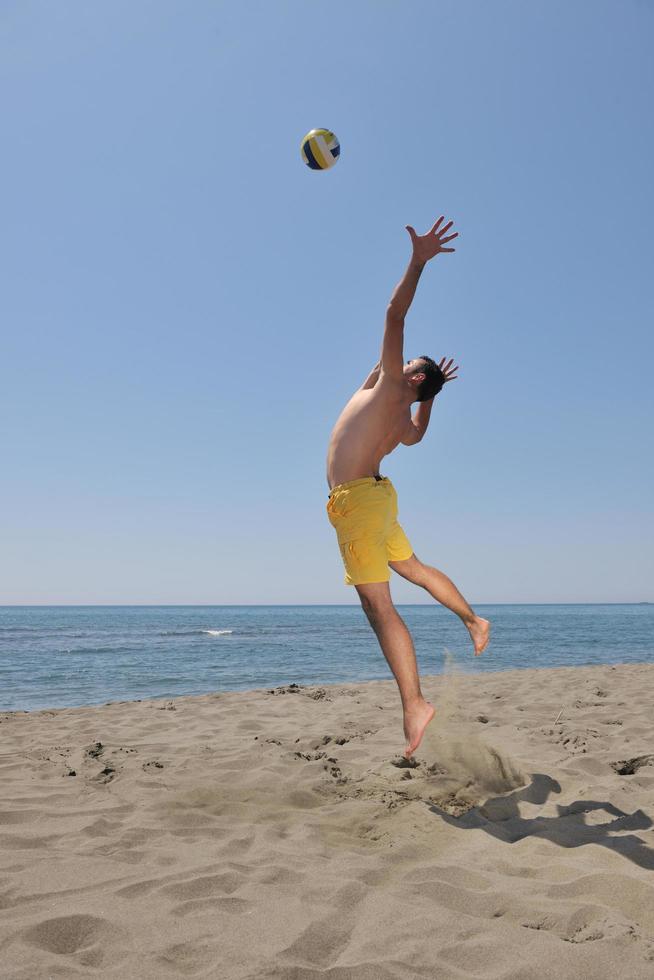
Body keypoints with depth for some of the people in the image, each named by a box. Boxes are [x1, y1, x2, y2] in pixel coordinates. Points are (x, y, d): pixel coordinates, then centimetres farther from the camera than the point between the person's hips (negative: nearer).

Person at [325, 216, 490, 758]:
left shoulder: (390, 385, -5)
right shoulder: (403, 418, 17)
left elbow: (395, 315, -11)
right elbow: (417, 434, 43)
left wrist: (419, 259, -10)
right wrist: (430, 397, 39)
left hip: (357, 499, -10)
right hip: (374, 496, 10)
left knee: (379, 605, -11)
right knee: (412, 567, 30)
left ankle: (415, 704, -10)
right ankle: (474, 619, 46)